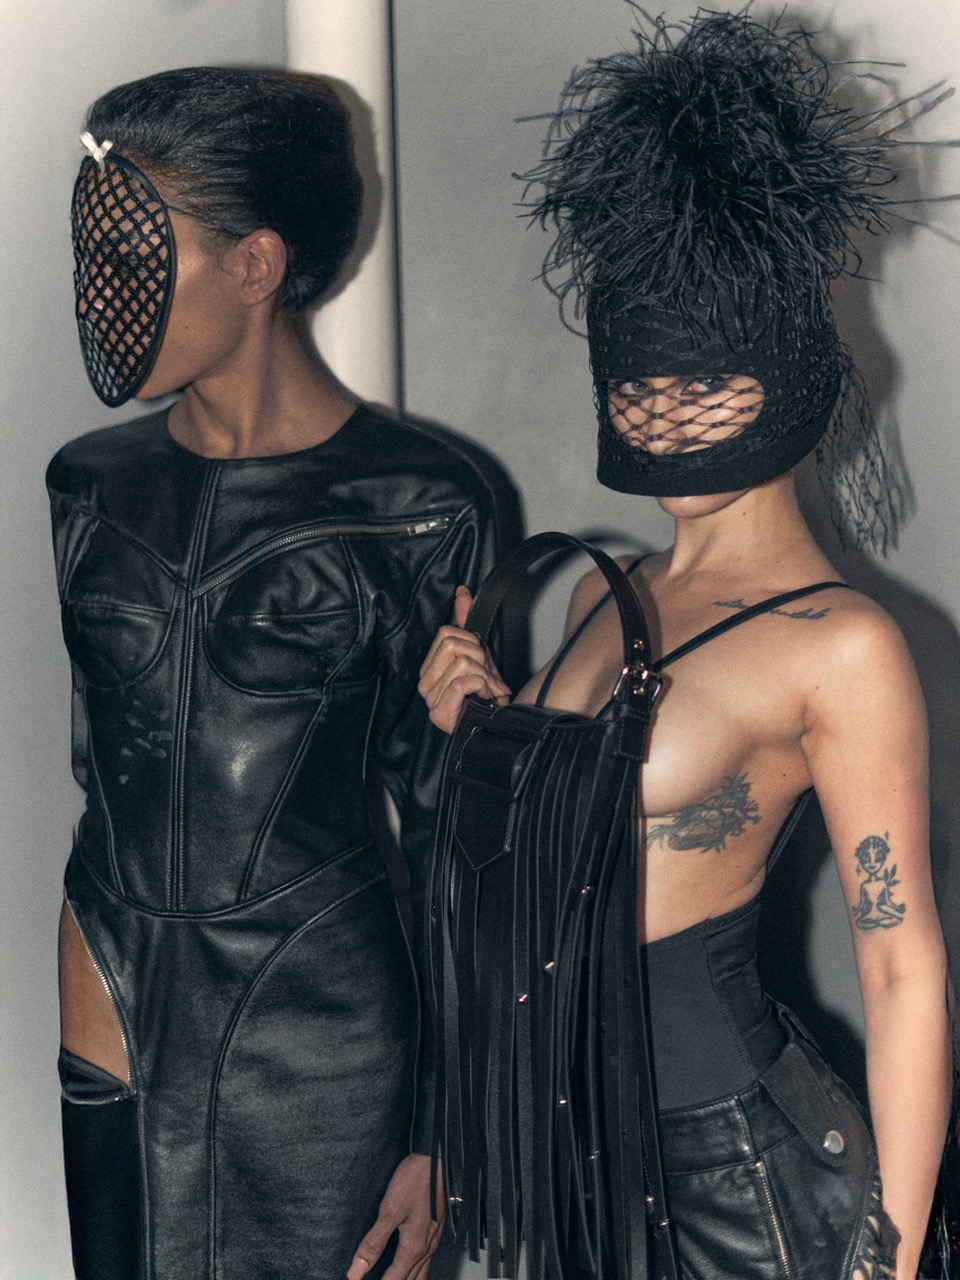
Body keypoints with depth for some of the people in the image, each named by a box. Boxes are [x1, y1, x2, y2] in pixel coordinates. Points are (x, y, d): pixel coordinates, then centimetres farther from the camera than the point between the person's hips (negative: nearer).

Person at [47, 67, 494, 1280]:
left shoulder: (414, 506, -10)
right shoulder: (89, 484, 4)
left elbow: (454, 830, -6)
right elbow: (64, 764, 11)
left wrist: (443, 1131, -6)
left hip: (315, 1052, -4)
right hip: (93, 1030, 4)